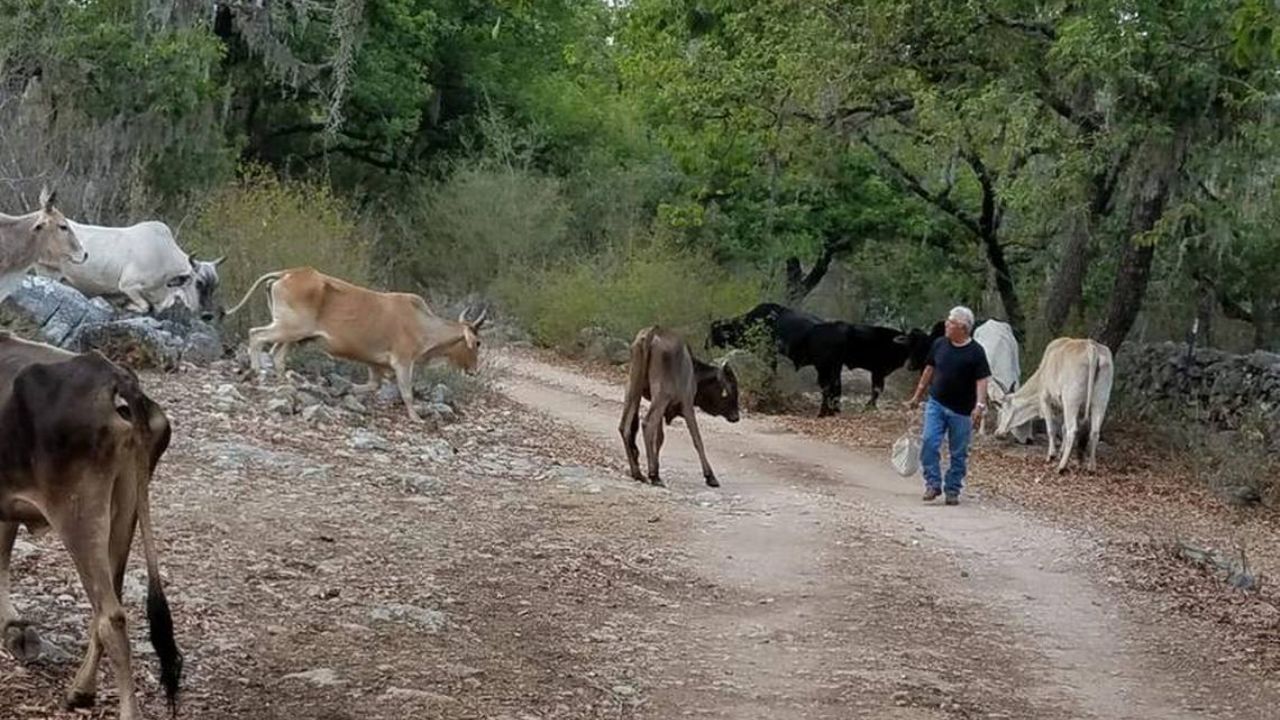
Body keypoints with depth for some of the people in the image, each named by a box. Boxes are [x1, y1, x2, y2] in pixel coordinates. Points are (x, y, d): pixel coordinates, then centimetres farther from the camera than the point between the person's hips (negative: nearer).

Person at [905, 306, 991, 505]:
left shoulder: (975, 352, -8)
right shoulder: (939, 344, 4)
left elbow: (981, 380, -11)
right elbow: (929, 370, 15)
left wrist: (980, 404, -24)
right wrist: (917, 396, 18)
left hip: (961, 411, -3)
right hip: (936, 404, 3)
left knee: (959, 453, 4)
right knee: (929, 443, -11)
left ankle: (953, 490, 15)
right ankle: (933, 483, -1)